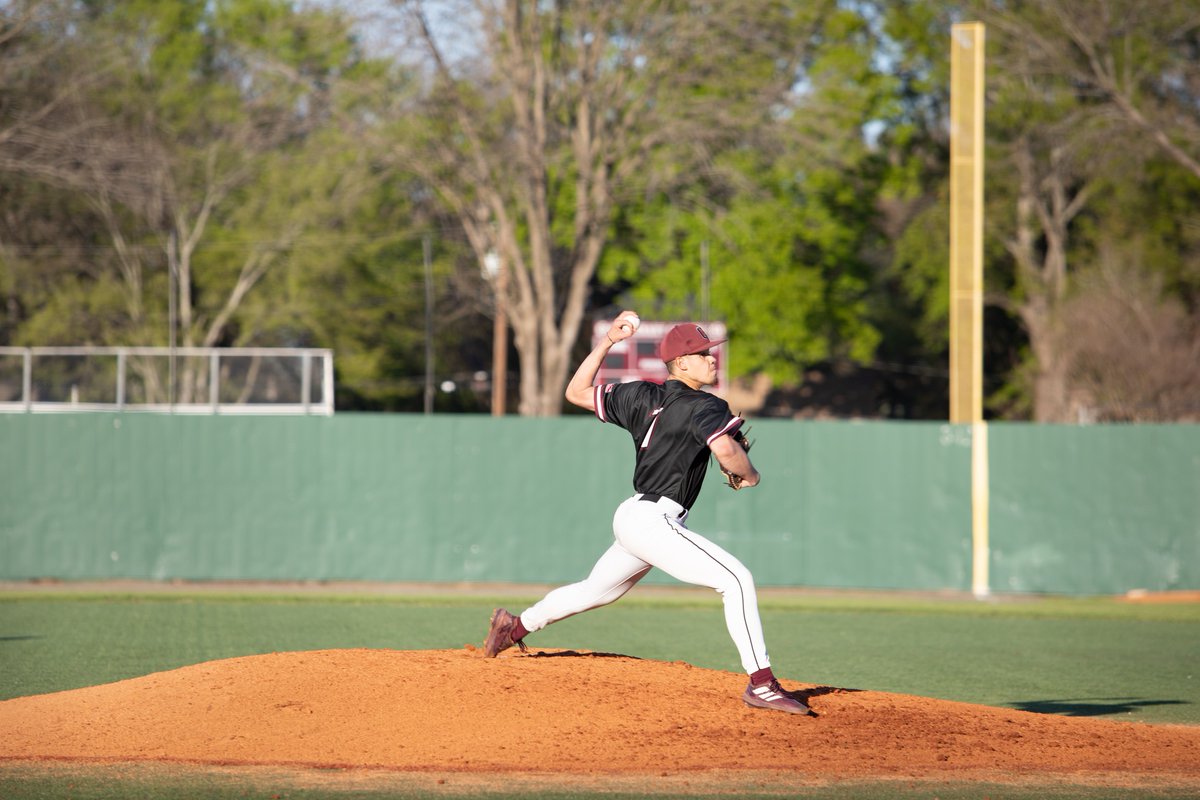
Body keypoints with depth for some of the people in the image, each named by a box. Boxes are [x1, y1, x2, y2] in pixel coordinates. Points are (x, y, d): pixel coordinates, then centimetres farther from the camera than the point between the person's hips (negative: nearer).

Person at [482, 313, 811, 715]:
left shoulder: (643, 396, 12)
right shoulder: (704, 407, -11)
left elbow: (577, 392, 19)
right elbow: (725, 448, -30)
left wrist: (607, 342, 22)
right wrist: (749, 474, -9)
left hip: (631, 517, 9)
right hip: (654, 520, -9)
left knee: (597, 589, 30)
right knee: (736, 580, -17)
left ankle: (516, 625, 48)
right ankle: (761, 683, -25)